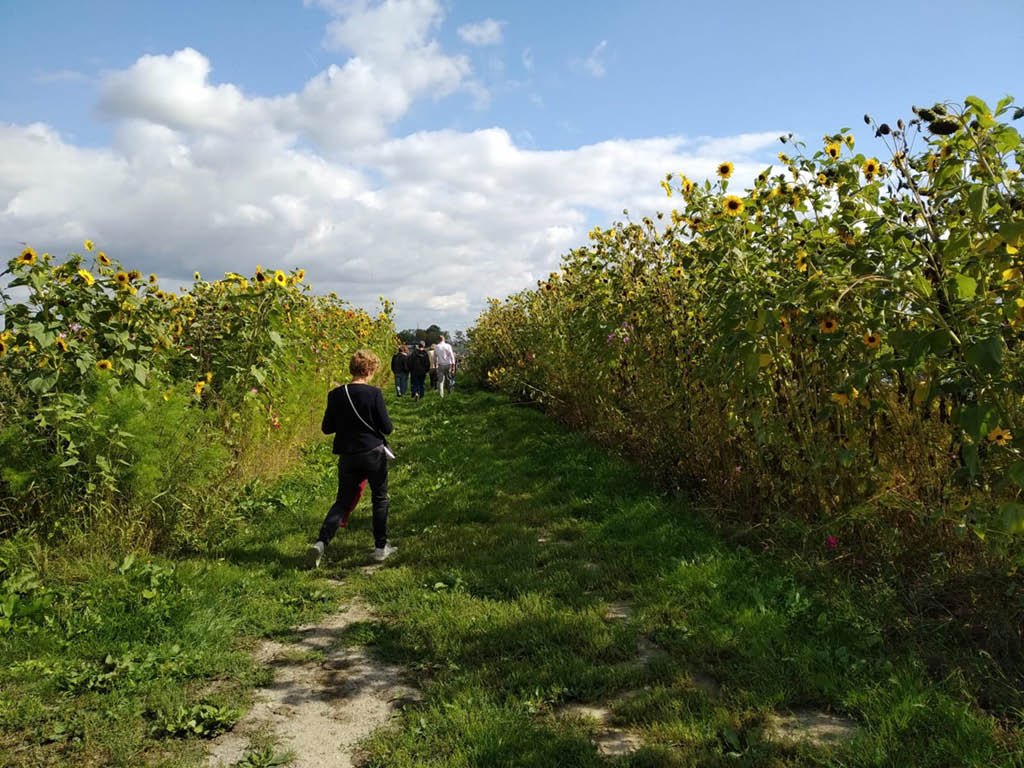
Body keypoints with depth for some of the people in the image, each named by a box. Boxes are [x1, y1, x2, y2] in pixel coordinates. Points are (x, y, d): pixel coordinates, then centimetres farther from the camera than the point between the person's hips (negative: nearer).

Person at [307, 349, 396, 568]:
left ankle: (321, 543, -4)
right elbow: (387, 427, -12)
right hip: (374, 455, -3)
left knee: (342, 501, 13)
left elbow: (326, 428, 3)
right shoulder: (374, 394, -15)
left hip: (347, 458, 3)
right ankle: (381, 547, 21)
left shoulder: (336, 395, -3)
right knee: (380, 500, 14)